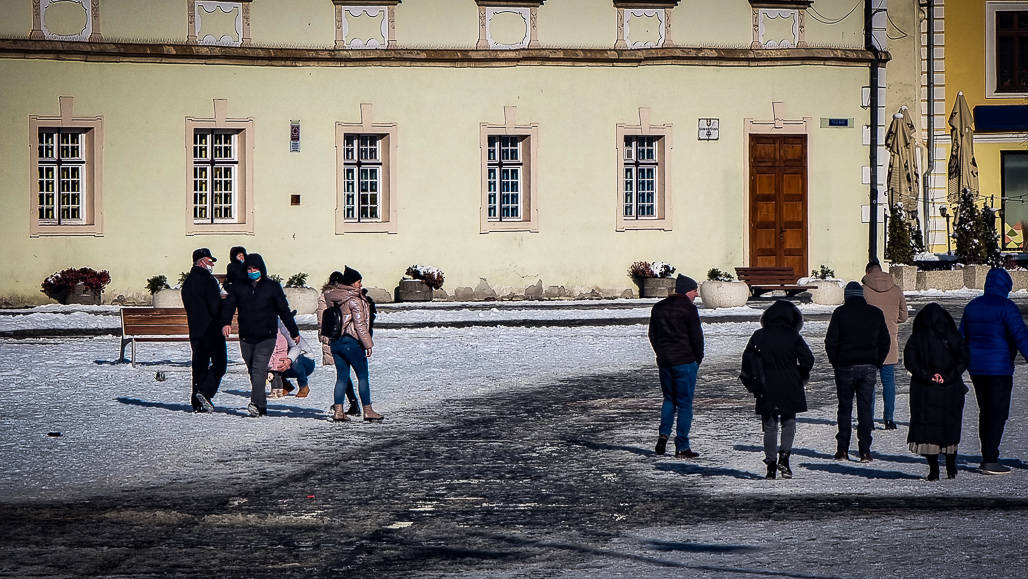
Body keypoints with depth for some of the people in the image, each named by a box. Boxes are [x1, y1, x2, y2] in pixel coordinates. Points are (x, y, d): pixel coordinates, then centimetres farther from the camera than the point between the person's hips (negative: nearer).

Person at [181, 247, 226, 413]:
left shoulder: (187, 282, 14)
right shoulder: (207, 279, -12)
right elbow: (215, 305, -17)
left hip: (195, 329, 8)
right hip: (212, 329, -8)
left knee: (199, 365, 10)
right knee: (219, 362, -3)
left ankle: (197, 403, 6)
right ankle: (205, 392, -18)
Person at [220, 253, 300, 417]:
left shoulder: (272, 287, 4)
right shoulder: (238, 287, 8)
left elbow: (284, 310, 8)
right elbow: (229, 305, -1)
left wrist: (294, 332, 12)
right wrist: (225, 323, -21)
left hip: (266, 337, -4)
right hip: (246, 337, 4)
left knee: (259, 368, -18)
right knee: (253, 371, 8)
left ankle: (256, 403, -28)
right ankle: (262, 406, 16)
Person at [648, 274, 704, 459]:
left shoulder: (658, 307, 10)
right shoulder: (688, 309, -10)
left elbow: (652, 335, 13)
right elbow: (697, 336, -11)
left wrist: (661, 354, 16)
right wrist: (698, 359, 3)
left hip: (664, 361, 6)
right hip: (685, 361, -6)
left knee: (669, 399, 21)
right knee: (684, 404, 0)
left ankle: (663, 434, 1)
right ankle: (682, 447, 0)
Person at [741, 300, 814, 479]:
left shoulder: (758, 336, 1)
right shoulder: (793, 337, -5)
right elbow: (808, 359, -9)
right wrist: (801, 377, 9)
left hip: (766, 390, 1)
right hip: (790, 389, -1)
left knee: (769, 427, 9)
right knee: (789, 424, 12)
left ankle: (771, 462, 3)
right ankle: (784, 454, -8)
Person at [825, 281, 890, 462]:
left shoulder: (840, 313, -4)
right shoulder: (876, 313, 5)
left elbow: (831, 341, -6)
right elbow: (885, 342, 8)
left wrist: (835, 363, 6)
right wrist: (877, 363, 14)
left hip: (845, 366, -2)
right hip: (869, 367, 2)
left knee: (845, 408, 8)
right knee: (865, 408, 5)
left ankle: (842, 449, 7)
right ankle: (865, 451, 0)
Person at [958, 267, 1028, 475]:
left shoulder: (972, 306, 11)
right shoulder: (1006, 307, -10)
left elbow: (961, 339, 17)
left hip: (976, 368, 7)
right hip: (999, 368, -7)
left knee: (985, 411, 15)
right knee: (998, 413, -3)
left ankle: (987, 458, 16)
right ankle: (990, 460, -6)